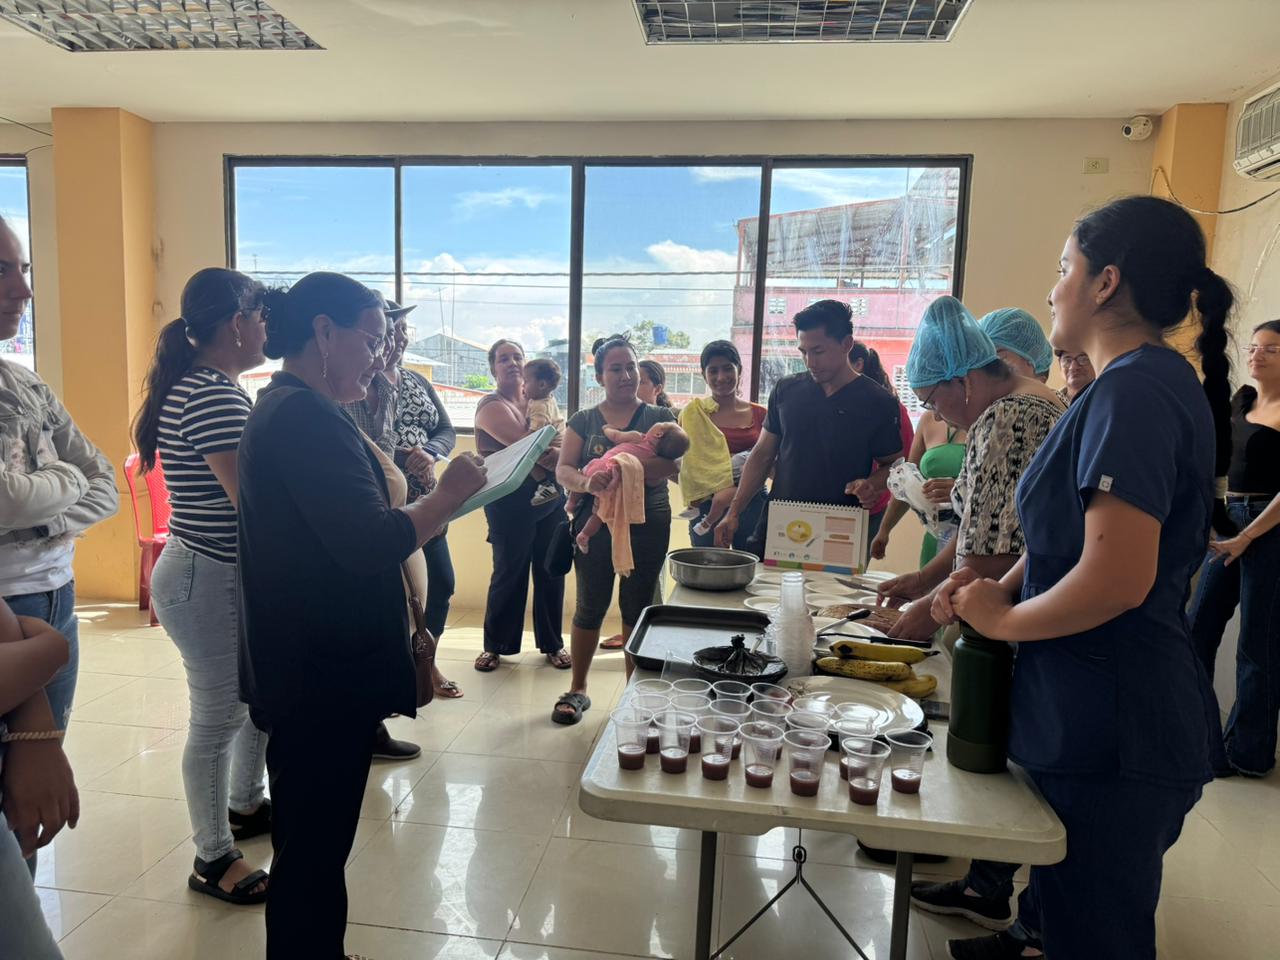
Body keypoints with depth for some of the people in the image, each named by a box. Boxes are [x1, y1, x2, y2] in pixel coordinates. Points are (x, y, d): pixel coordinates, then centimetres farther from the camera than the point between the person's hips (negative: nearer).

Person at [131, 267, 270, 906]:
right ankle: (213, 860, 22)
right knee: (217, 720, 4)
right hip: (209, 581, -10)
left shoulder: (192, 386, 12)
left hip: (215, 572, 10)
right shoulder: (215, 396, -22)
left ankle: (244, 805, 42)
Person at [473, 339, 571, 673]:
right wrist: (556, 451, -8)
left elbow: (557, 445, 5)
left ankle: (552, 643, 22)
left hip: (550, 497, 6)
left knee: (551, 571, 8)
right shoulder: (492, 405, -6)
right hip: (511, 501, -5)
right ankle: (494, 645, 20)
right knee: (509, 573, 2)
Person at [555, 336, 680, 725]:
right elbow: (563, 470, -4)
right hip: (596, 525, 1)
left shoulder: (659, 417, 5)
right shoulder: (583, 421, 7)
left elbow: (670, 467, -9)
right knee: (590, 606, 7)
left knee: (637, 607, 7)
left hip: (647, 525, 0)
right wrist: (586, 481, -27)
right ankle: (578, 689, 22)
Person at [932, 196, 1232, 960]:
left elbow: (1117, 579, -29)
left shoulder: (1136, 389, -21)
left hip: (1109, 731, -9)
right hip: (1104, 717, 9)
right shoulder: (1155, 382, 11)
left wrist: (1001, 618, -13)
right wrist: (1002, 586, 1)